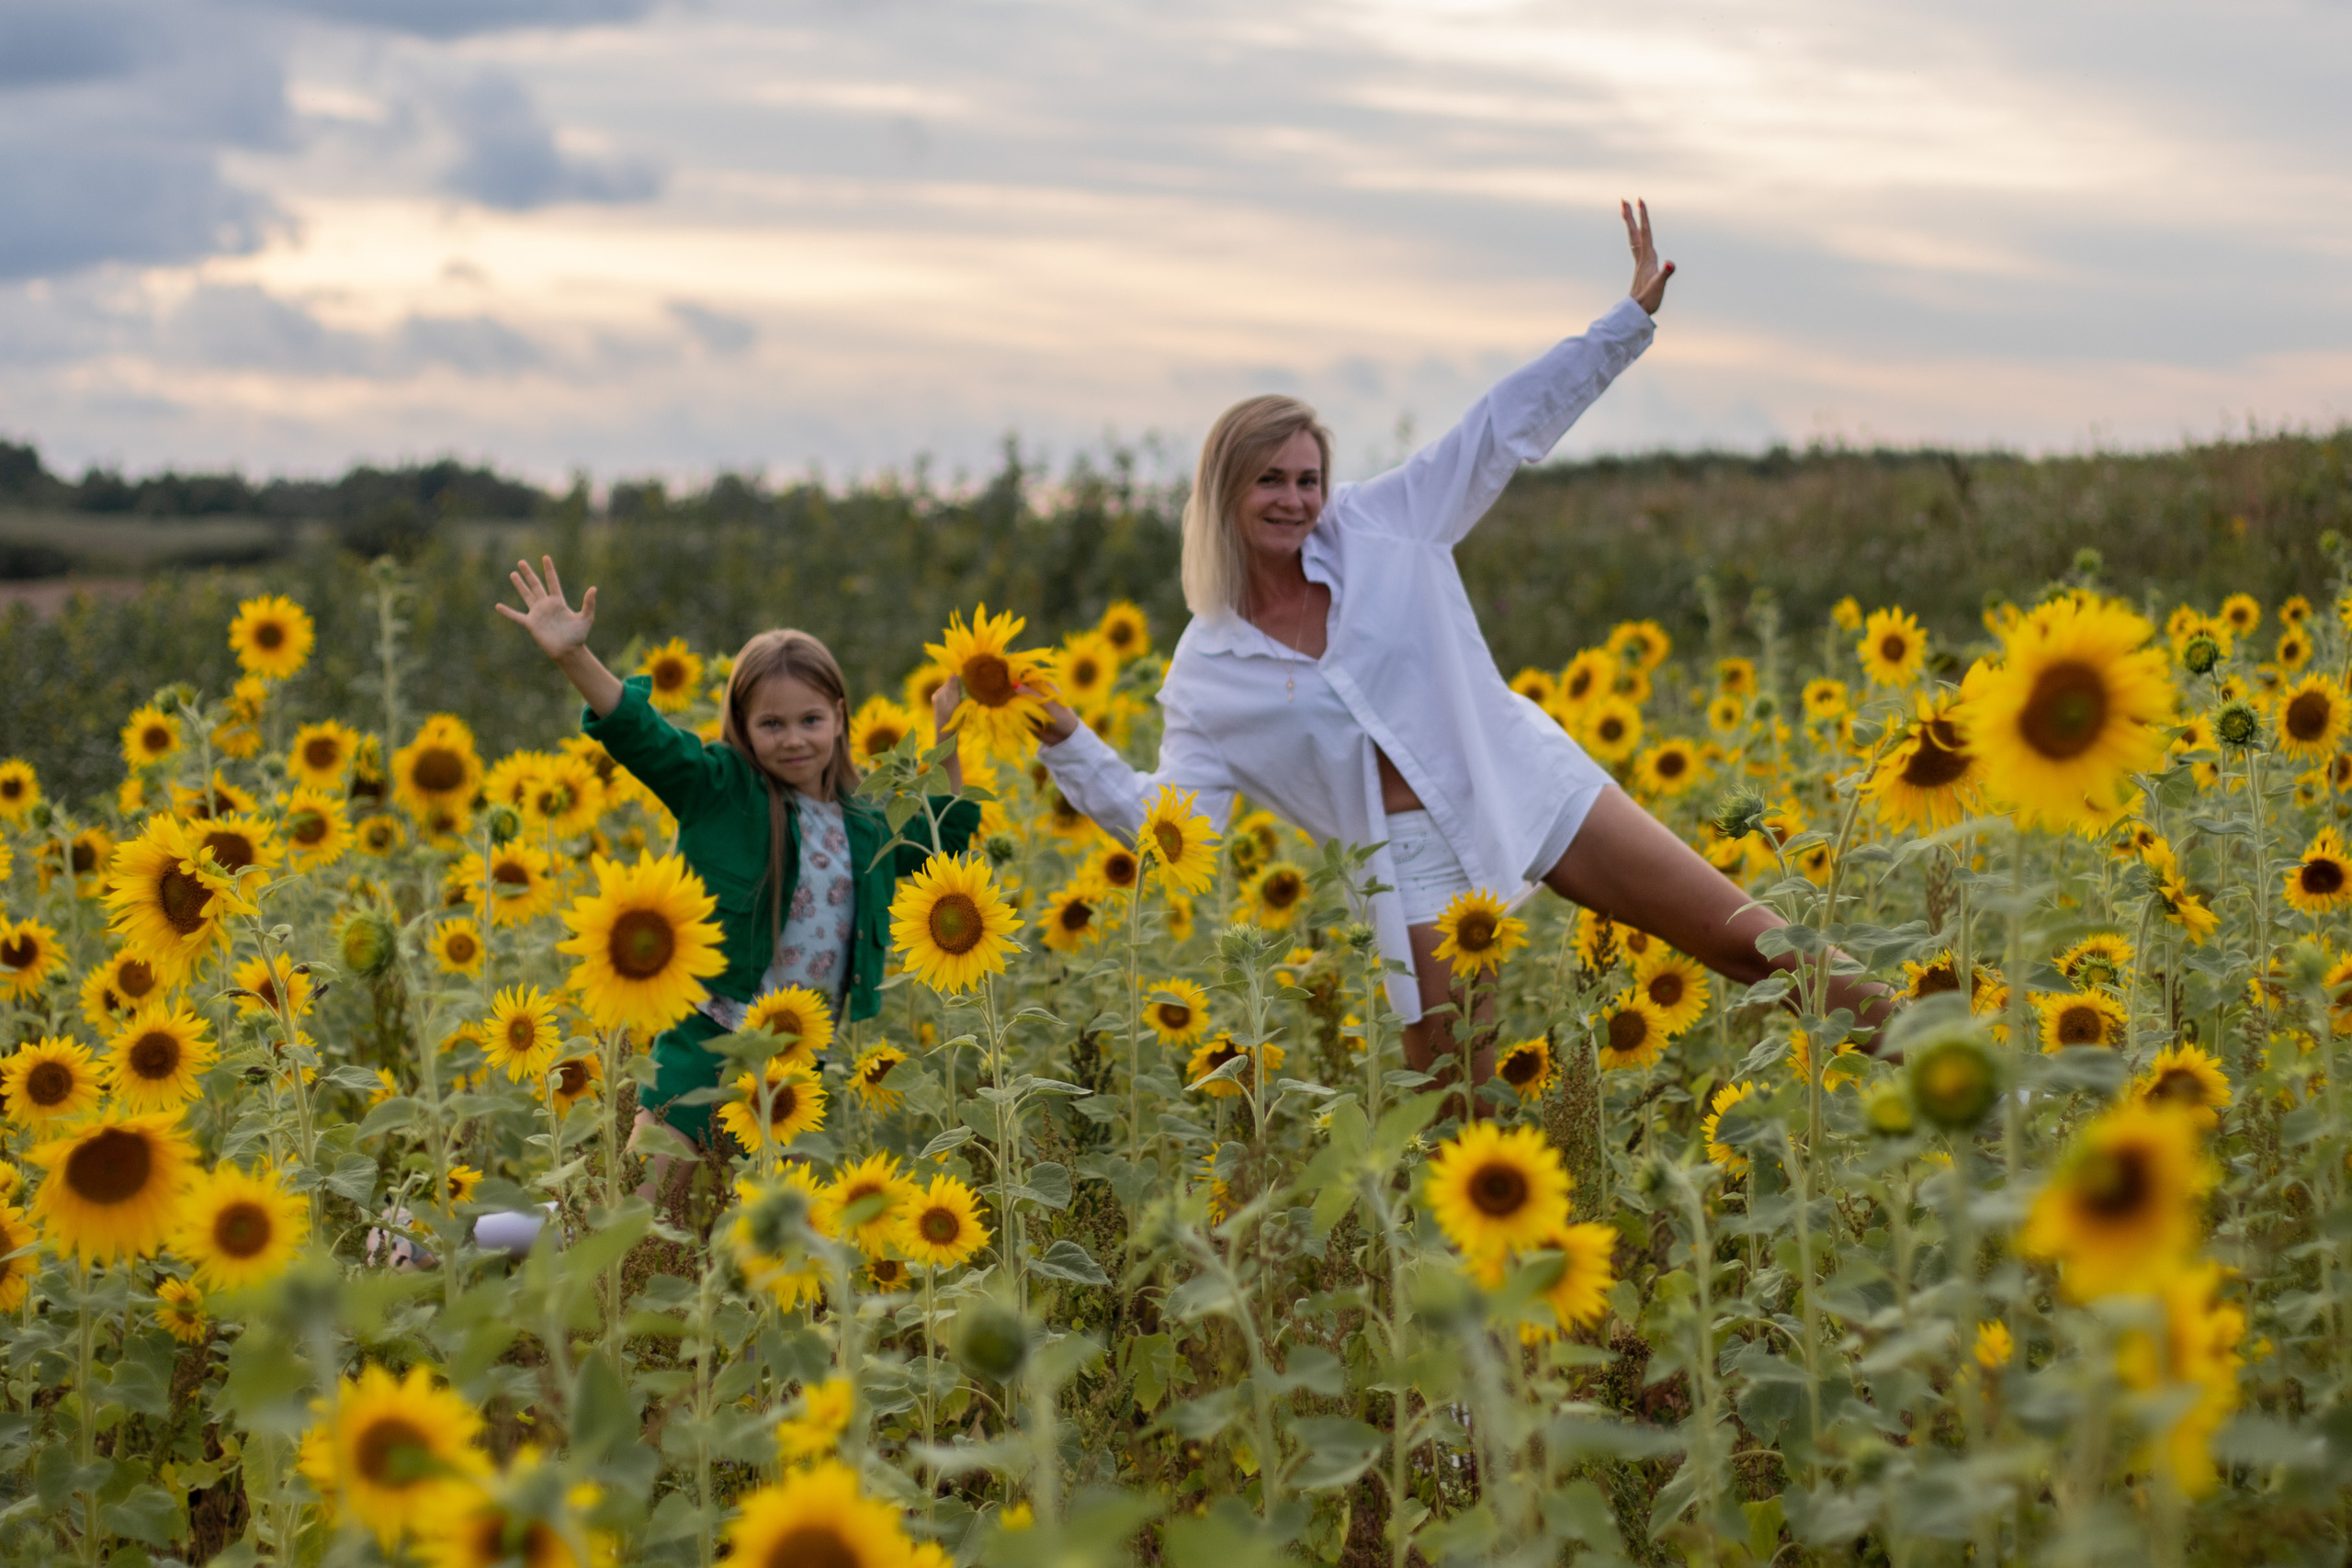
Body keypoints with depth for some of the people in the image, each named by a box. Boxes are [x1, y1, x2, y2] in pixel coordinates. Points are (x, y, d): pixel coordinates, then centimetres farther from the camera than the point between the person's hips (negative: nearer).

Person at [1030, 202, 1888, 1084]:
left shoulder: (1383, 526, -2)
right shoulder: (1205, 671, -2)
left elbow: (1509, 424, -1)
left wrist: (1630, 318, -5)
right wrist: (1069, 745, -17)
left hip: (1533, 787, 1)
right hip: (1417, 862, 0)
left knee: (1739, 936, 0)